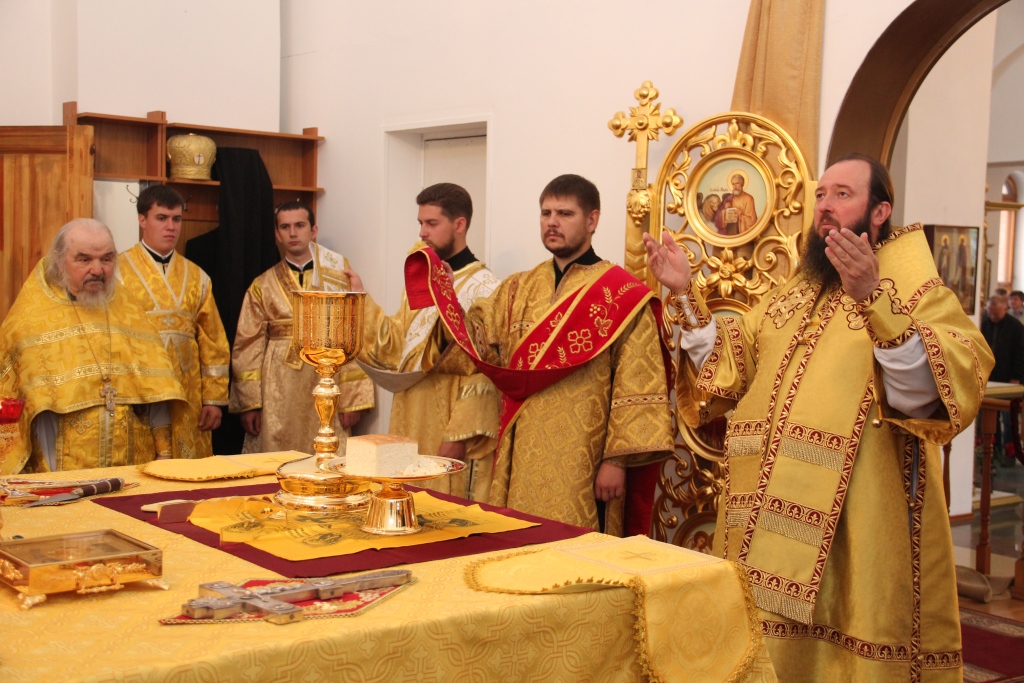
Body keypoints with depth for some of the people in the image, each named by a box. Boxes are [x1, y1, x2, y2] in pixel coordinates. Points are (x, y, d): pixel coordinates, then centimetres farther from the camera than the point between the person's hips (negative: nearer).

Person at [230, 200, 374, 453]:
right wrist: (249, 403, -3)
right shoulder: (263, 286, 10)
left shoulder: (341, 279, 6)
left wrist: (353, 399, -7)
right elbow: (248, 347, 6)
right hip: (277, 397, 1)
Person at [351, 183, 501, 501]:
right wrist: (362, 301, -1)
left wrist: (460, 435, -19)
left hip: (450, 437, -8)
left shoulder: (482, 287, -12)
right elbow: (396, 347, 9)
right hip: (412, 428, 8)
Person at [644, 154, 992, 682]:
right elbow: (728, 370, 10)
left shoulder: (921, 295, -5)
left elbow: (926, 396, -22)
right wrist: (685, 295, 1)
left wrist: (874, 299, -32)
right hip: (770, 524, 6)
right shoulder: (790, 297, 15)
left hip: (858, 526, -6)